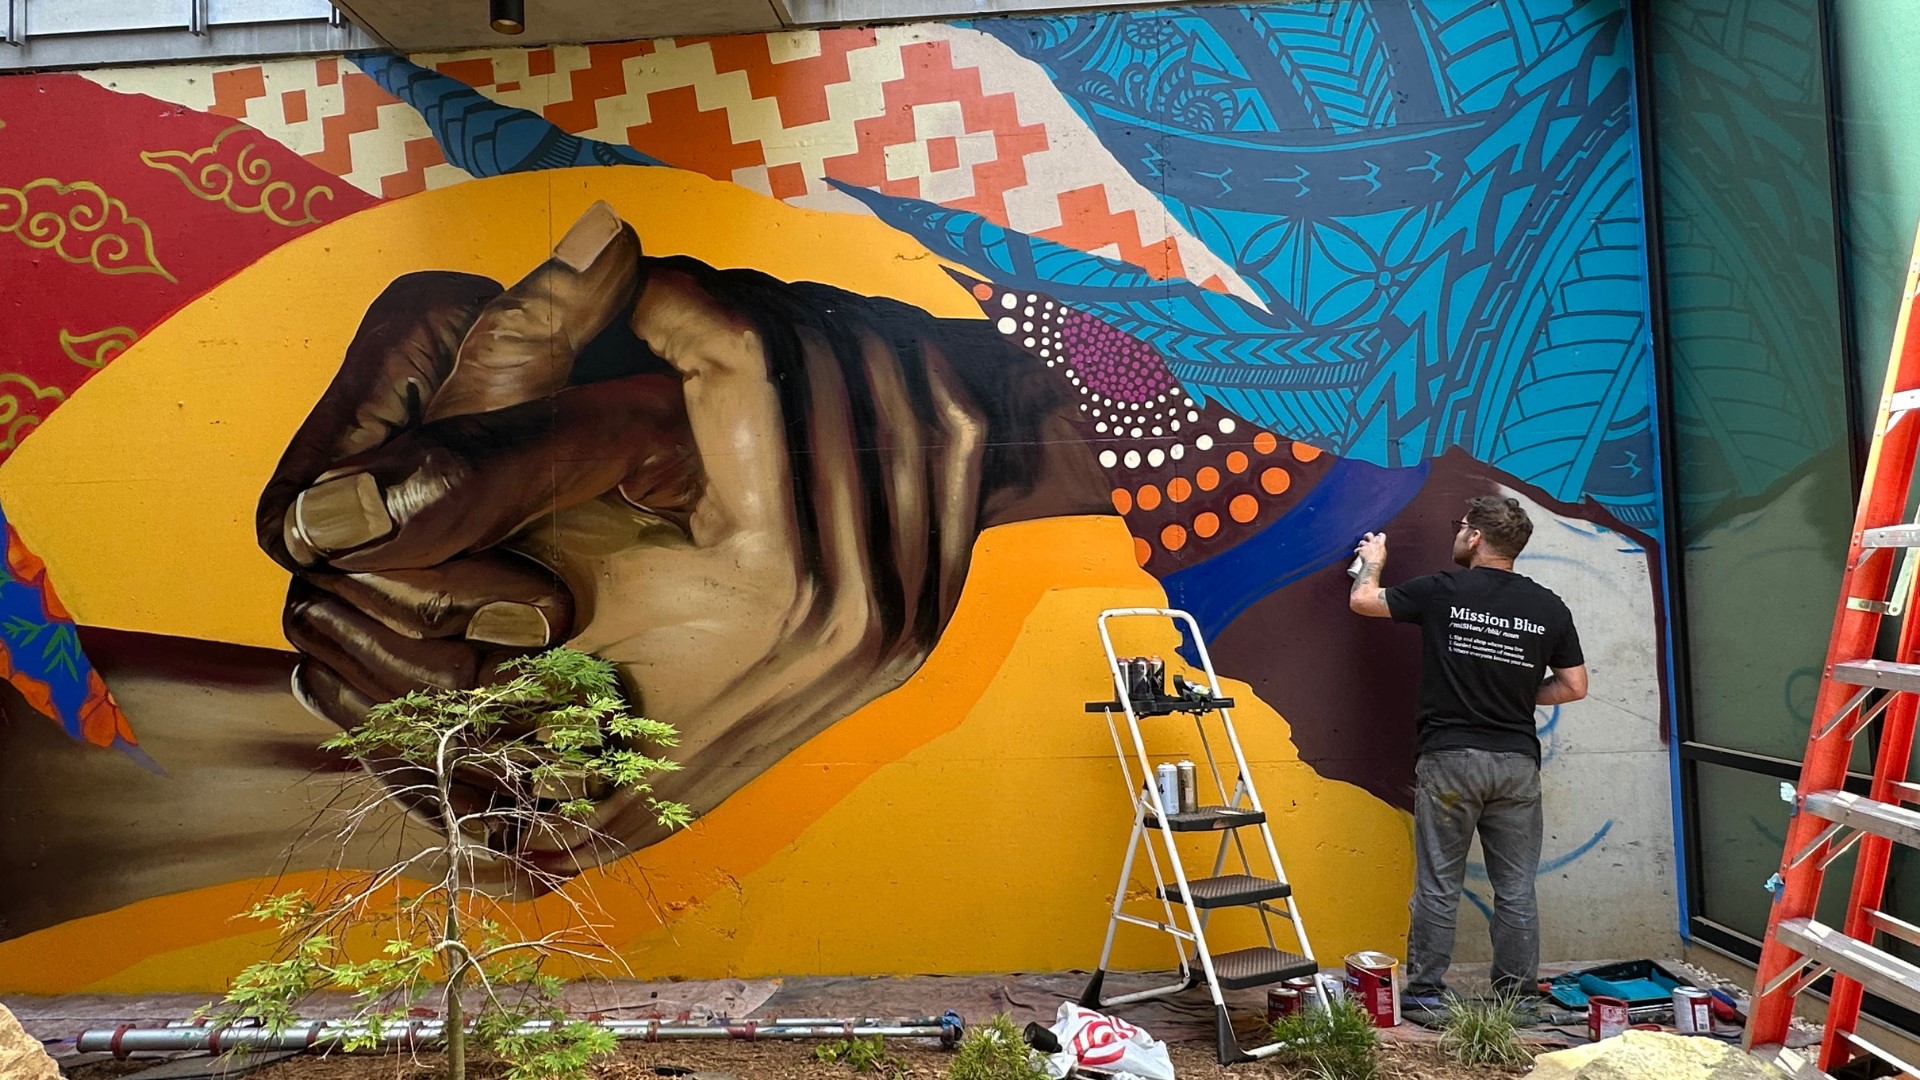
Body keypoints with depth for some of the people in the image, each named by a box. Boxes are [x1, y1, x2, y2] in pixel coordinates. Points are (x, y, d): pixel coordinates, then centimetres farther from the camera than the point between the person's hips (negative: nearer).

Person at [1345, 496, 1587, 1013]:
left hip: (1449, 759, -3)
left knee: (1438, 886, 5)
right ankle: (1517, 996, 18)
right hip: (1517, 762, 3)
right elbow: (1574, 686, 7)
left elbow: (1362, 600, 6)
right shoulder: (1548, 606, 3)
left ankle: (1425, 992, 11)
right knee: (1516, 889, 11)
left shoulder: (1443, 591, -6)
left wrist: (1373, 560, 25)